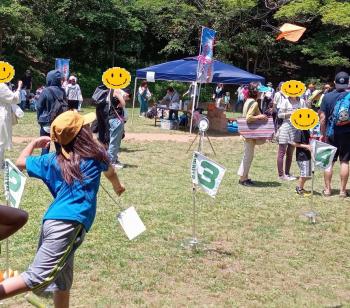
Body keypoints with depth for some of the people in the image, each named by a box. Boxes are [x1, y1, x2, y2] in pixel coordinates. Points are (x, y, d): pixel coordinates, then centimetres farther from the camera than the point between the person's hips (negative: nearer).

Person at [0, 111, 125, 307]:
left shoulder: (53, 159, 15)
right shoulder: (96, 154, 10)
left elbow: (21, 162, 27)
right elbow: (110, 172, 32)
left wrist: (34, 143, 43)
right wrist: (118, 187, 54)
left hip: (53, 220, 6)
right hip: (71, 223, -6)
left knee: (63, 281, 18)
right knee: (38, 277, -16)